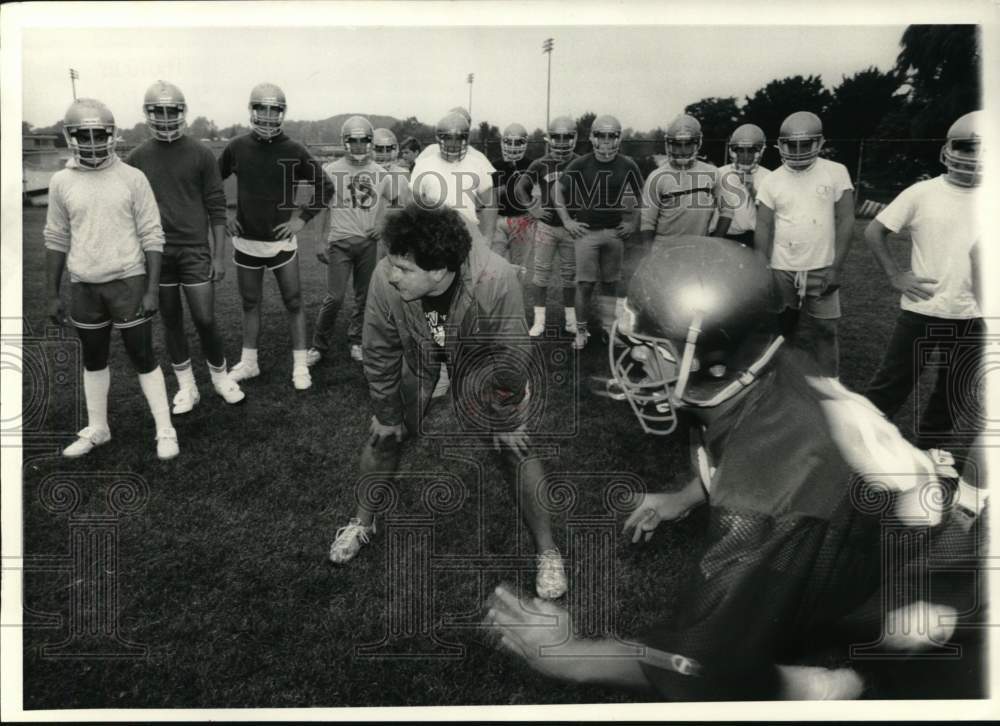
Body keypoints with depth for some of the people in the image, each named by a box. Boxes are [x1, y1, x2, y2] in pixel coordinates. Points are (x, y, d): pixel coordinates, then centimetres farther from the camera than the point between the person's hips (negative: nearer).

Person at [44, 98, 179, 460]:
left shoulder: (132, 178, -6)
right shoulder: (62, 181, 2)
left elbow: (152, 236, -5)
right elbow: (56, 240, 8)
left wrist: (152, 290, -9)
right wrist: (52, 294, 7)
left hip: (128, 281, -3)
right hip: (84, 286, 3)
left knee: (143, 357, 1)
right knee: (94, 360, 15)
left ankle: (165, 431, 12)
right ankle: (96, 429, 31)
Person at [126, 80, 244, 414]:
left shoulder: (201, 155, -1)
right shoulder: (137, 158, 4)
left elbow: (216, 207, -1)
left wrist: (219, 255, -4)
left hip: (195, 250, -2)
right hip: (156, 252, 2)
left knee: (205, 319, -3)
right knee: (171, 322, 9)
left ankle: (220, 376, 19)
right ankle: (186, 386, 21)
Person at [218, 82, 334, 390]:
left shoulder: (294, 152, -6)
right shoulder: (237, 147, 0)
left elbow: (325, 187, 1)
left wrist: (302, 218, -4)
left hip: (282, 241, -2)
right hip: (245, 241, 2)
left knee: (293, 304, 3)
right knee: (250, 304, 13)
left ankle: (300, 365, 13)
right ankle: (248, 362, 25)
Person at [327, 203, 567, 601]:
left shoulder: (496, 280, -42)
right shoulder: (385, 279, -34)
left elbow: (509, 357, -25)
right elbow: (380, 354, -16)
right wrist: (386, 415, -5)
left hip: (482, 361, -2)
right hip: (419, 361, 2)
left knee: (515, 447, -7)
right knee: (383, 436, 6)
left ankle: (547, 550, 11)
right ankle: (362, 521, 34)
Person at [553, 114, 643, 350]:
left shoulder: (627, 166, -1)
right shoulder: (579, 165, -5)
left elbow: (640, 195, 13)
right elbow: (559, 190, 5)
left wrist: (634, 222, 5)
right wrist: (567, 221, 1)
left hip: (615, 232, 2)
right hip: (586, 231, -1)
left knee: (610, 284, 8)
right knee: (585, 284, -3)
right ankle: (581, 331, 7)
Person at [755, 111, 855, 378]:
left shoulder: (836, 173, -2)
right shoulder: (771, 181, 1)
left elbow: (845, 221, -4)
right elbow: (763, 229, 2)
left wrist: (836, 268, -9)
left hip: (821, 270, -1)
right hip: (782, 271, 2)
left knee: (823, 333, 2)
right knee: (783, 331, 11)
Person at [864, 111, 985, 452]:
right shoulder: (921, 193, -6)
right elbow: (874, 231, -1)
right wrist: (895, 275, -6)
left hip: (972, 316, 4)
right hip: (922, 311, -3)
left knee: (957, 389, 15)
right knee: (893, 382, 3)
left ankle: (932, 436, 34)